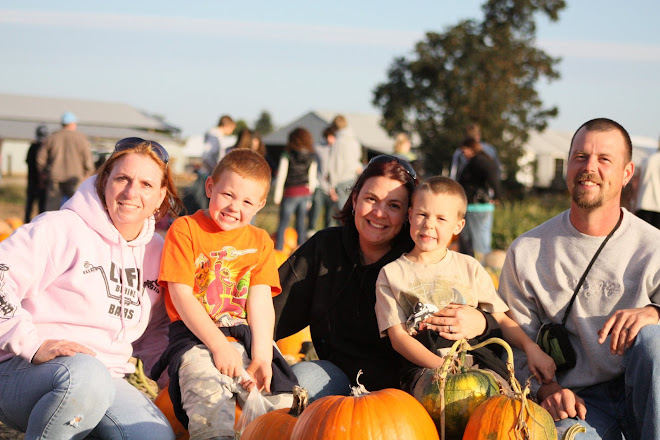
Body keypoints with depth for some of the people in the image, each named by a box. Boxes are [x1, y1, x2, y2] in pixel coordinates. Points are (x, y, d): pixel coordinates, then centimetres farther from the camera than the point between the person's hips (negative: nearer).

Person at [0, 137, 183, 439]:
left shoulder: (157, 252, 15)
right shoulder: (61, 229, -6)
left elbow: (154, 332, 28)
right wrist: (34, 344, -23)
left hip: (104, 380, 6)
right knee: (84, 374, -41)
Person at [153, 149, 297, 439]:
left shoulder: (259, 241, 18)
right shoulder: (185, 229, 5)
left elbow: (260, 301, 5)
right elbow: (181, 295, -4)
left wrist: (261, 355, -10)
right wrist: (218, 345, -14)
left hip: (247, 338, 4)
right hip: (195, 337, -4)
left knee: (280, 400, -18)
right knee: (208, 396, -31)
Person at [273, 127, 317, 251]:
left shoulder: (287, 155, -8)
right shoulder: (311, 158, 2)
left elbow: (281, 176, -7)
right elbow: (312, 179, 6)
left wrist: (278, 194, 0)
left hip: (290, 193, -4)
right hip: (305, 193, 4)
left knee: (283, 223, 2)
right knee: (301, 222, 12)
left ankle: (278, 249, -1)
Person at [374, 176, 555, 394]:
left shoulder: (469, 267, 19)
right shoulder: (391, 274, 11)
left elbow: (501, 319, 16)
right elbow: (398, 336, 0)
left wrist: (531, 348, -5)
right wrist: (440, 365, -17)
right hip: (423, 363, -3)